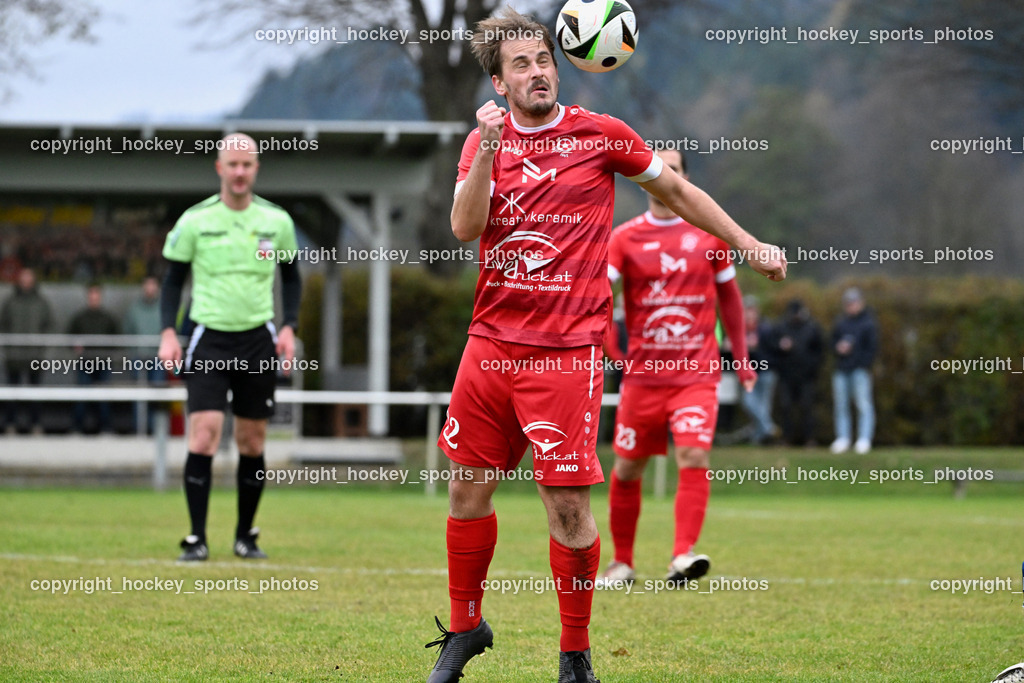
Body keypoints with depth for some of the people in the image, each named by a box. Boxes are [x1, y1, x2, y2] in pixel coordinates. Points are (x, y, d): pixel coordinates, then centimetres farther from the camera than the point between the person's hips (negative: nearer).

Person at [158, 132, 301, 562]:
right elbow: (173, 277, 4)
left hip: (258, 340, 2)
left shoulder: (277, 221, 3)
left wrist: (289, 326, 2)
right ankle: (197, 539, -9)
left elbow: (291, 276, 15)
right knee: (204, 435, -13)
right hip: (209, 338, -2)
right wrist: (168, 333, -7)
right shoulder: (195, 220, -3)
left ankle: (245, 536, 19)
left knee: (252, 442, 6)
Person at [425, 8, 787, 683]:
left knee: (568, 506, -8)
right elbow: (465, 227, -6)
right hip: (491, 342, 3)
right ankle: (465, 628, 28)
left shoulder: (599, 134, 2)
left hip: (567, 349, -3)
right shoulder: (484, 141, 8)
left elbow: (676, 190, 15)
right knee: (469, 489, 9)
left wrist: (750, 245, 16)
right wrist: (489, 152, -19)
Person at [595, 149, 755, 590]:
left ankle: (683, 557, -24)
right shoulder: (626, 238, 1)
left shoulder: (709, 234, 6)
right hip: (642, 373, 1)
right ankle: (622, 563, 21)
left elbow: (729, 294, 17)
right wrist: (605, 342, -23)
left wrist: (741, 356, 19)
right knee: (627, 469, 7)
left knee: (694, 457, -19)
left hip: (697, 373, 0)